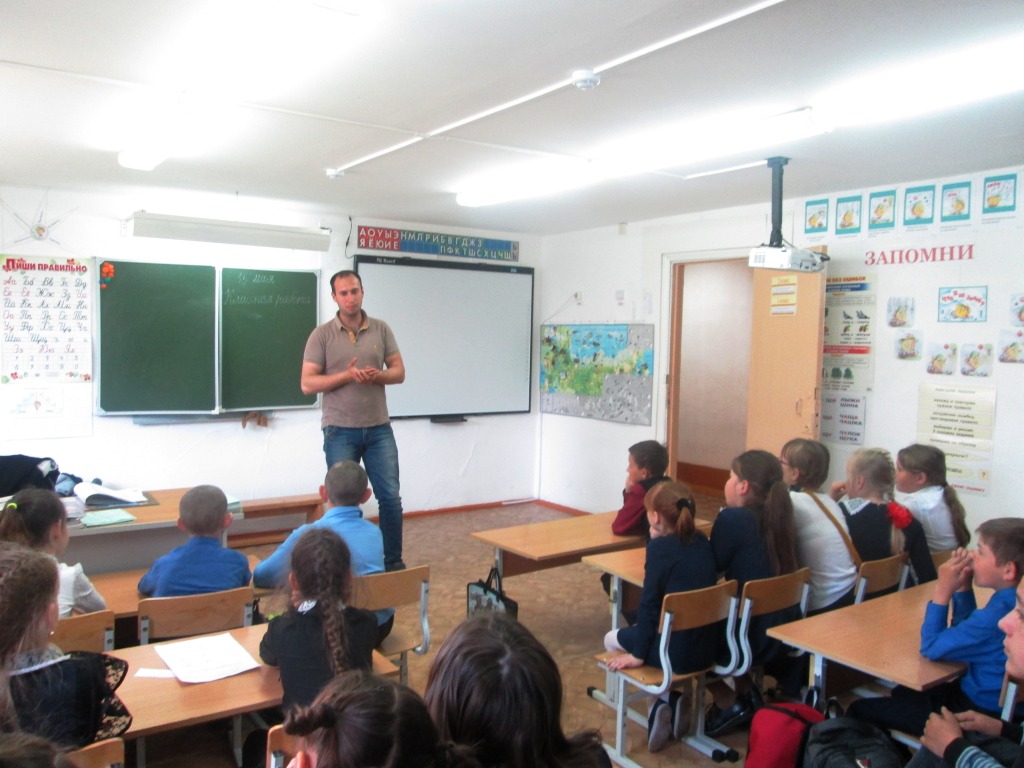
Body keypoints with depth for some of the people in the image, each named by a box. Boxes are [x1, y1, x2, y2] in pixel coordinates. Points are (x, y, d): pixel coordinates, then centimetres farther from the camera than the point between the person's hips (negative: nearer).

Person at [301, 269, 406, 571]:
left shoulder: (381, 329, 5)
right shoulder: (322, 335, -3)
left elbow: (399, 371, 6)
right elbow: (307, 384, -7)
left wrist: (377, 375, -16)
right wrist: (347, 376, -19)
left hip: (379, 428, 2)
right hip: (340, 431, -2)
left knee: (390, 496, 5)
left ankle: (393, 562, 19)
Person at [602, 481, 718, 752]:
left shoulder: (660, 547, -15)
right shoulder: (702, 542, 5)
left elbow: (649, 603, -15)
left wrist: (638, 654, -7)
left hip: (677, 652, -7)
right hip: (707, 648, 7)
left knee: (612, 639, 20)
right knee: (632, 634, 32)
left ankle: (663, 699, 7)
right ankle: (675, 698, 16)